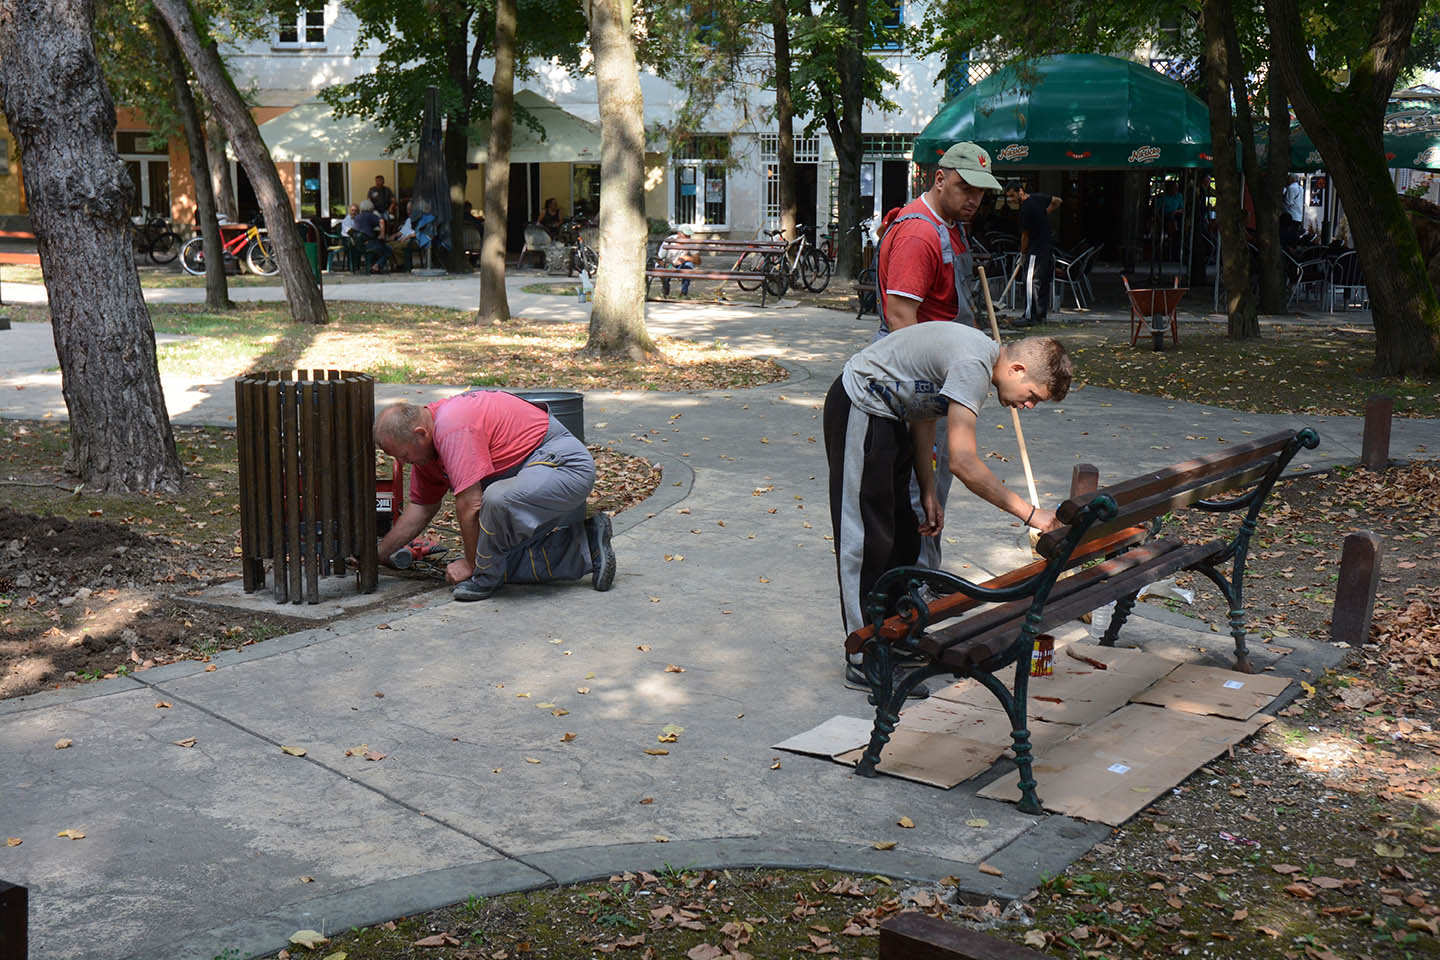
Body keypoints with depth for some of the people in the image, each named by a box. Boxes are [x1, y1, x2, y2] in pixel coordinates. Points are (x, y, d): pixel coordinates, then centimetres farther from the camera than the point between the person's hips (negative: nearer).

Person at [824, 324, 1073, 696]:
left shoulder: (982, 353, 4)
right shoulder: (972, 365, -27)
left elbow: (923, 415, 13)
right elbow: (963, 462, -32)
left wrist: (928, 492, 9)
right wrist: (1030, 514, -27)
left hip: (888, 414, 11)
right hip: (859, 411, -11)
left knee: (903, 536, 16)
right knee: (867, 539, -7)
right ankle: (866, 661, -1)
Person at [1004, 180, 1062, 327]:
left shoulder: (1026, 209, -18)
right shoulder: (1039, 197, 8)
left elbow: (1025, 236, -10)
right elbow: (1057, 201, 24)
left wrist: (1023, 254, 3)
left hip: (1036, 251, -9)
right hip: (1048, 249, 9)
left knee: (1031, 282, -10)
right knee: (1044, 283, 11)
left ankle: (1030, 317, -12)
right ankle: (1041, 316, 15)